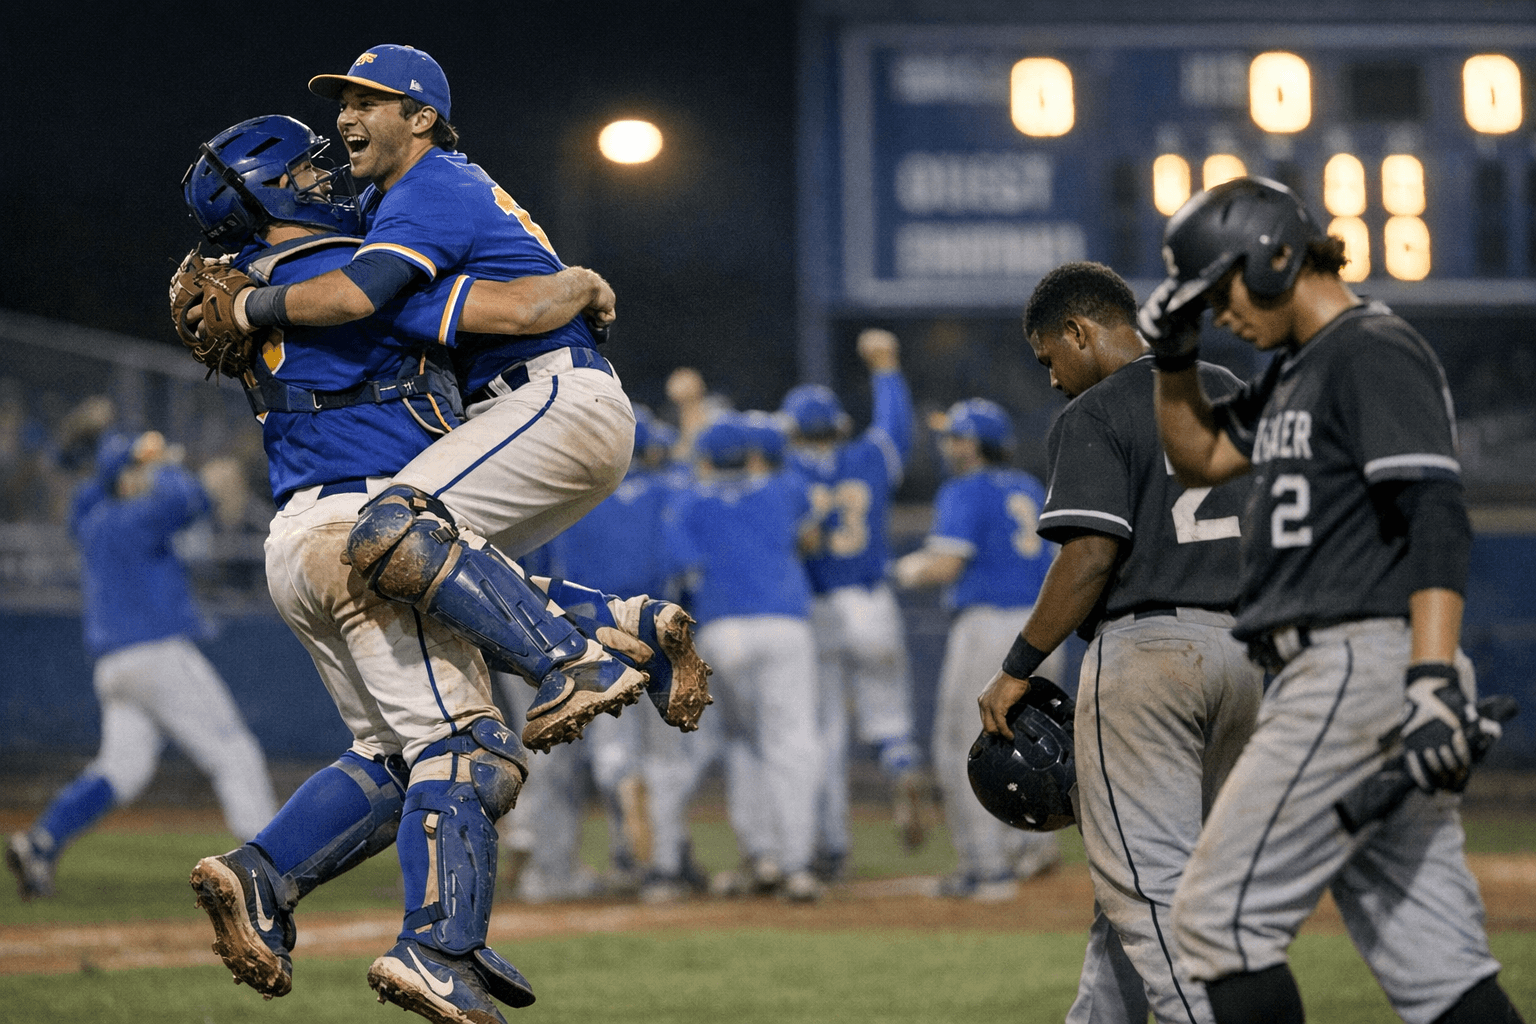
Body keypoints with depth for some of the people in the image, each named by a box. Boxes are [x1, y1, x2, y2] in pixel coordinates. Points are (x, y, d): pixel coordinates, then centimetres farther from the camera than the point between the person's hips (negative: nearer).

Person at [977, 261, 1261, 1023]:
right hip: (1247, 651, 8)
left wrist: (1018, 669, -10)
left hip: (1146, 646, -8)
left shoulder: (1095, 416, -7)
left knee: (1148, 888, -7)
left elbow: (1091, 556, -16)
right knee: (1136, 878, 17)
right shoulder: (1232, 397, 16)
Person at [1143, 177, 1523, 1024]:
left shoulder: (1375, 352, -10)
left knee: (1220, 915, -9)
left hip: (1366, 664, -10)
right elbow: (1201, 456, 32)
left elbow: (1438, 518, -19)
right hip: (1334, 677, 10)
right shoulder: (1297, 370, 21)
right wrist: (1173, 356, 13)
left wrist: (1434, 681, -29)